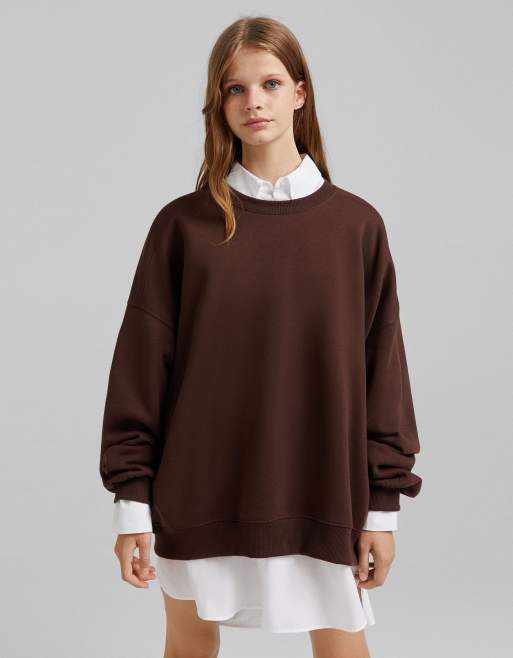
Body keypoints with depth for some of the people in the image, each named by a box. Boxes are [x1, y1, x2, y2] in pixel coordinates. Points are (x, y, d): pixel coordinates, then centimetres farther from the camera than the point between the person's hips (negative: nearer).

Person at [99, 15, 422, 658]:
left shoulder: (356, 225, 0)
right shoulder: (183, 225, -2)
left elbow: (381, 370, 2)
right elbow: (140, 369, -1)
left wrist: (383, 505, 1)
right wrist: (131, 501, -3)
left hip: (322, 495, 0)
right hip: (200, 491, 0)